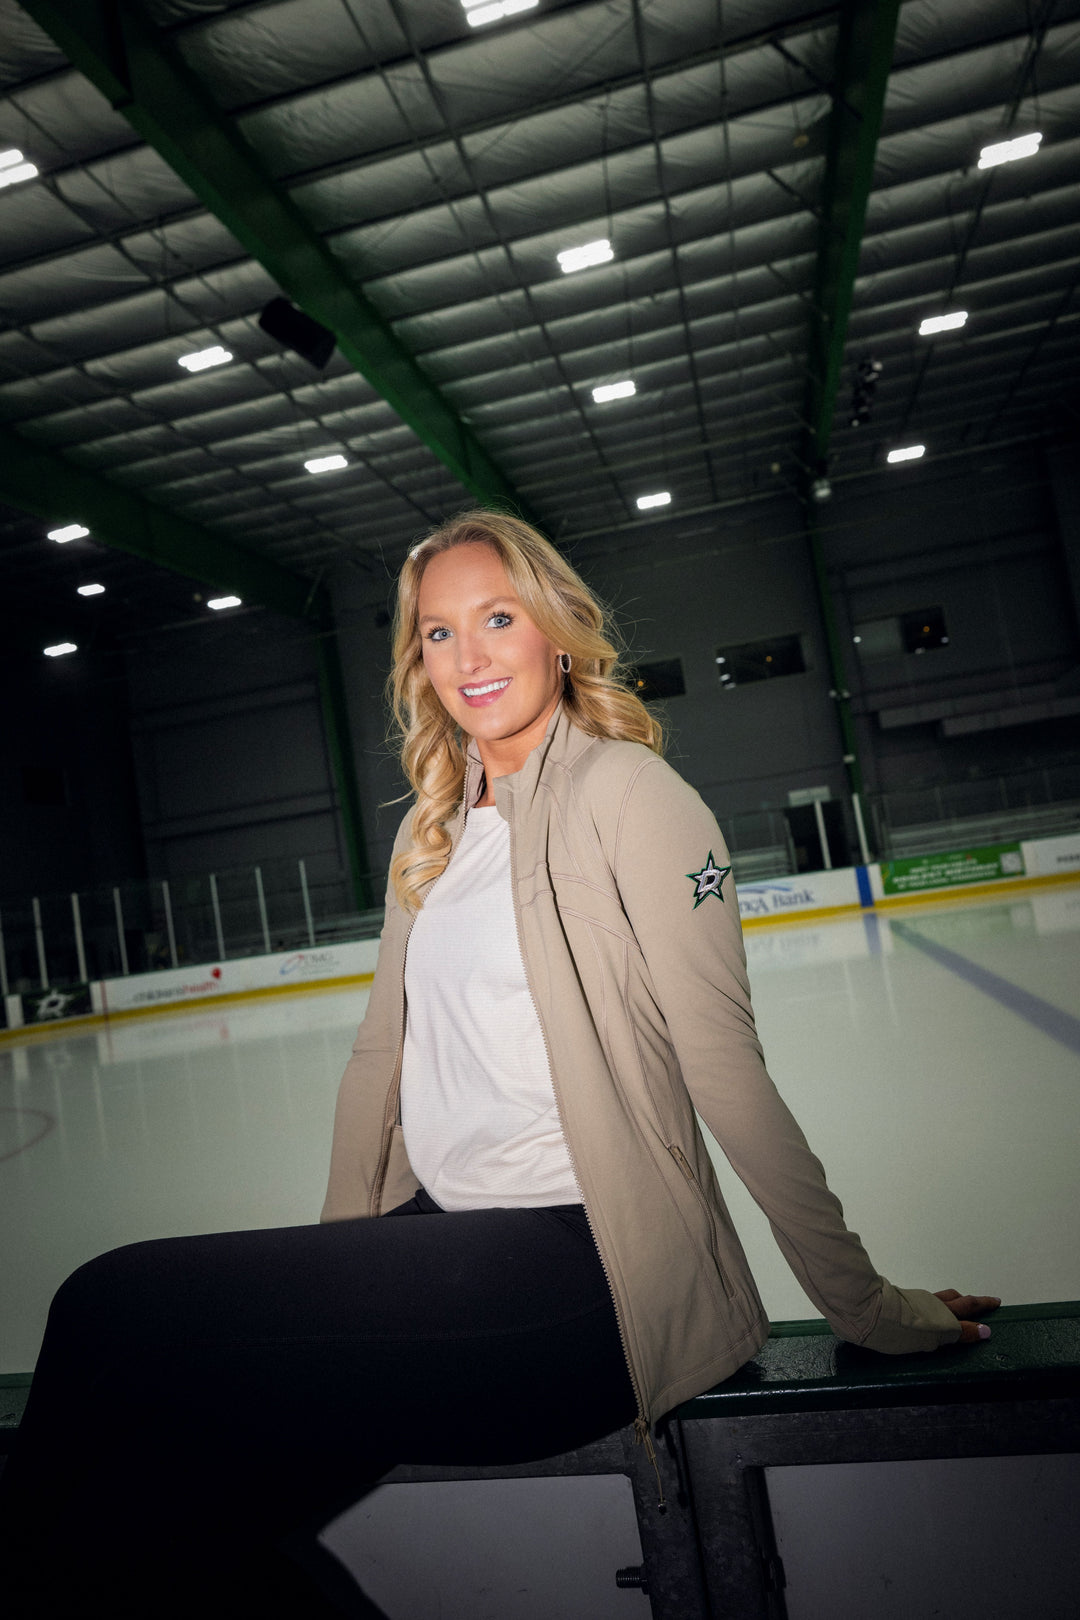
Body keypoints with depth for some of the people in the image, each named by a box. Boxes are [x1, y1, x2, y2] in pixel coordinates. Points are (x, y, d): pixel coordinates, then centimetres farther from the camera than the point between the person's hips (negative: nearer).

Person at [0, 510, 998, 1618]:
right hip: (440, 1234, 7)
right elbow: (381, 1050, 14)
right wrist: (333, 1262, 12)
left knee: (115, 1312, -17)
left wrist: (867, 1307, -5)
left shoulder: (625, 790, -10)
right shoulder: (429, 832, 12)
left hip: (581, 1265, -6)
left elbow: (724, 1064, -12)